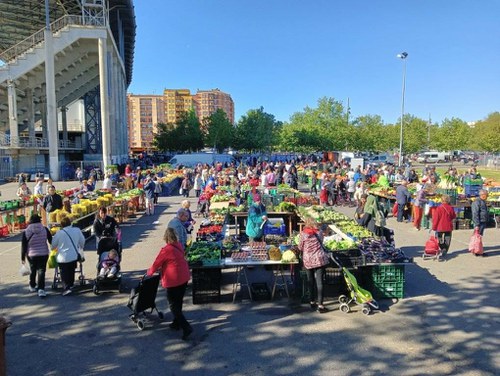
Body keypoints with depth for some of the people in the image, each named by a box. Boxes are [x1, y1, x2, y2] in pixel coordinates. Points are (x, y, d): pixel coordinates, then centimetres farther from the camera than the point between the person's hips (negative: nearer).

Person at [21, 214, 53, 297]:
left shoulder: (26, 232, -6)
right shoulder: (45, 229, -5)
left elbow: (23, 246, -3)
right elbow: (51, 241, 0)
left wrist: (23, 257, 4)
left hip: (31, 255, 1)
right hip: (43, 254, -1)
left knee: (33, 270, 19)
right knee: (41, 271, 0)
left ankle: (32, 286, 35)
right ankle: (41, 289, -11)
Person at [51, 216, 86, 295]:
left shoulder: (59, 233, -13)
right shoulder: (77, 230, -5)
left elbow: (53, 245, -1)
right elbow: (82, 242, 6)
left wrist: (57, 248, 22)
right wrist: (80, 248, 27)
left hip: (63, 257, -3)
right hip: (74, 256, 3)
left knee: (64, 273, 4)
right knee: (71, 271, 22)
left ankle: (66, 288, -8)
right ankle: (71, 284, 35)